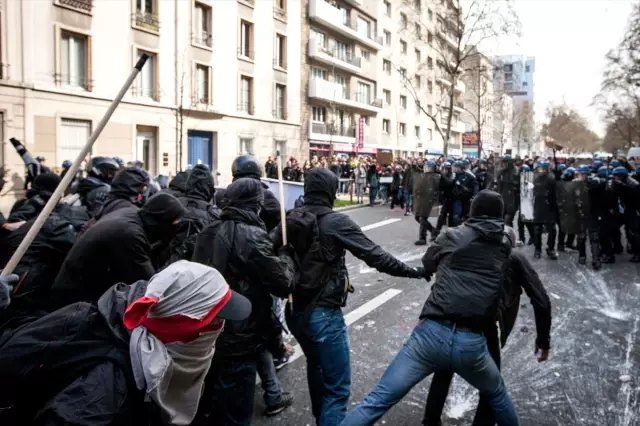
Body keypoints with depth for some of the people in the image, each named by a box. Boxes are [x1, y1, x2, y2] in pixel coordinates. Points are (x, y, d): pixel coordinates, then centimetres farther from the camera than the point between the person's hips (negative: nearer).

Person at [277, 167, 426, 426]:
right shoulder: (336, 222, -16)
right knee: (337, 387, 5)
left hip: (295, 310, 8)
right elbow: (374, 255, -15)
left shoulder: (290, 220, 1)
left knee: (315, 365, 32)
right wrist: (412, 271, -5)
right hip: (324, 314, -7)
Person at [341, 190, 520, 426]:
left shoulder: (451, 236, 9)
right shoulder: (507, 247, 12)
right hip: (472, 342, 1)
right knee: (497, 395, 33)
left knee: (377, 401, 2)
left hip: (432, 333, -1)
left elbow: (427, 265, 24)